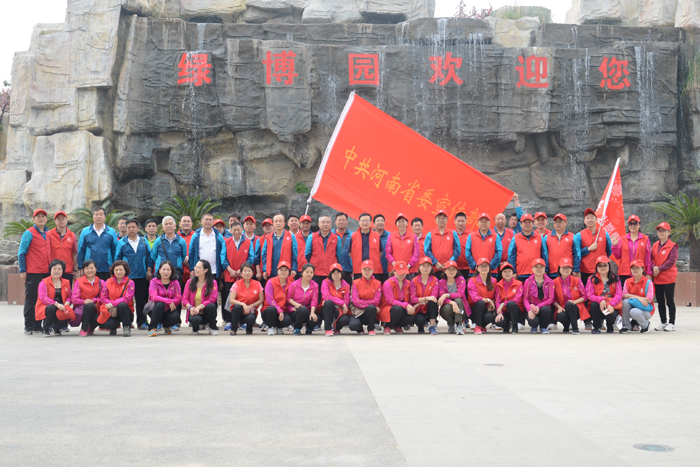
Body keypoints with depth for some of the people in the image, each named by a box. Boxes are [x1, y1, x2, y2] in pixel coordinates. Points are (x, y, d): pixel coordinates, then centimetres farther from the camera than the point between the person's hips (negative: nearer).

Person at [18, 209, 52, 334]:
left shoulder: (47, 234, 15)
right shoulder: (29, 233, -3)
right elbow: (21, 252, -5)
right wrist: (22, 271, -10)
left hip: (46, 272, 6)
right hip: (33, 273, -6)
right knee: (31, 300, -1)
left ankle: (38, 325, 16)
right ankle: (28, 327, 4)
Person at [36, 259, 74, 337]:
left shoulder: (66, 283, 13)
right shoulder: (44, 282, -2)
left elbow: (69, 296, 13)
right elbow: (43, 298, -13)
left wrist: (67, 303, -12)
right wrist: (56, 304, -26)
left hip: (61, 308, 3)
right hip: (46, 307, -3)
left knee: (69, 314, -31)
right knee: (51, 308, -40)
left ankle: (56, 328, 7)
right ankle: (45, 330, -14)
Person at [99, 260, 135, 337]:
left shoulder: (130, 283, -3)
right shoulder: (108, 282, 6)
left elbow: (127, 299, -14)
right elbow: (103, 298, 1)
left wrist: (112, 304, -25)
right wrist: (111, 306, -18)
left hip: (125, 311, -2)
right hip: (111, 311, 2)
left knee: (122, 305, -38)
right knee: (108, 324, -32)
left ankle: (127, 327, -17)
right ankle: (113, 327, 9)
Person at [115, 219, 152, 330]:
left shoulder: (144, 242, 9)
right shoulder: (121, 243, 5)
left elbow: (149, 256, 10)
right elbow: (118, 258, 7)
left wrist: (149, 270, 3)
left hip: (142, 275, 1)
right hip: (127, 276, -1)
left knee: (142, 300, 2)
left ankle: (142, 322, 9)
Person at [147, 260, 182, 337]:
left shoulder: (175, 283, 1)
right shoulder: (154, 282, -5)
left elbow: (178, 299, -7)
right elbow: (153, 297, -20)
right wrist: (168, 301, -32)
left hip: (169, 310, 2)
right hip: (155, 309, -2)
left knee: (175, 317, -32)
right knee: (160, 304, -37)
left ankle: (166, 325, 7)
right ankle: (152, 328, -21)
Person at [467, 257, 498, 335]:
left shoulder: (493, 281, 6)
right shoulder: (472, 281, -6)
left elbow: (495, 297, 9)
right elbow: (474, 297, -17)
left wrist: (491, 305, -11)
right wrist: (488, 300, -20)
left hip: (488, 308, 2)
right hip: (475, 309, -2)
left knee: (489, 317, -33)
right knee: (481, 302, -36)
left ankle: (482, 326, 6)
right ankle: (477, 326, -17)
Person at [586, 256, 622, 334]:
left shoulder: (615, 279, 7)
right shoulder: (592, 279, 4)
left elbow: (619, 294, -5)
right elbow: (589, 295, -7)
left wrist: (611, 305, -24)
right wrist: (600, 300, -27)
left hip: (611, 306, 0)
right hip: (598, 306, 0)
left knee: (612, 315, -33)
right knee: (594, 304, -35)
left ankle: (610, 327, 9)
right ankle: (596, 327, -10)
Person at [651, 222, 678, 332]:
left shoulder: (672, 246, -6)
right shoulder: (655, 245, 12)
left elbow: (671, 261, -14)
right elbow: (651, 258, 9)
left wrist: (659, 269, -16)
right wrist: (654, 267, -11)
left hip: (668, 277, -6)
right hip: (657, 278, 6)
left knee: (669, 301, -1)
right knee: (660, 301, 9)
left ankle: (672, 323, 6)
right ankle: (663, 322, 18)